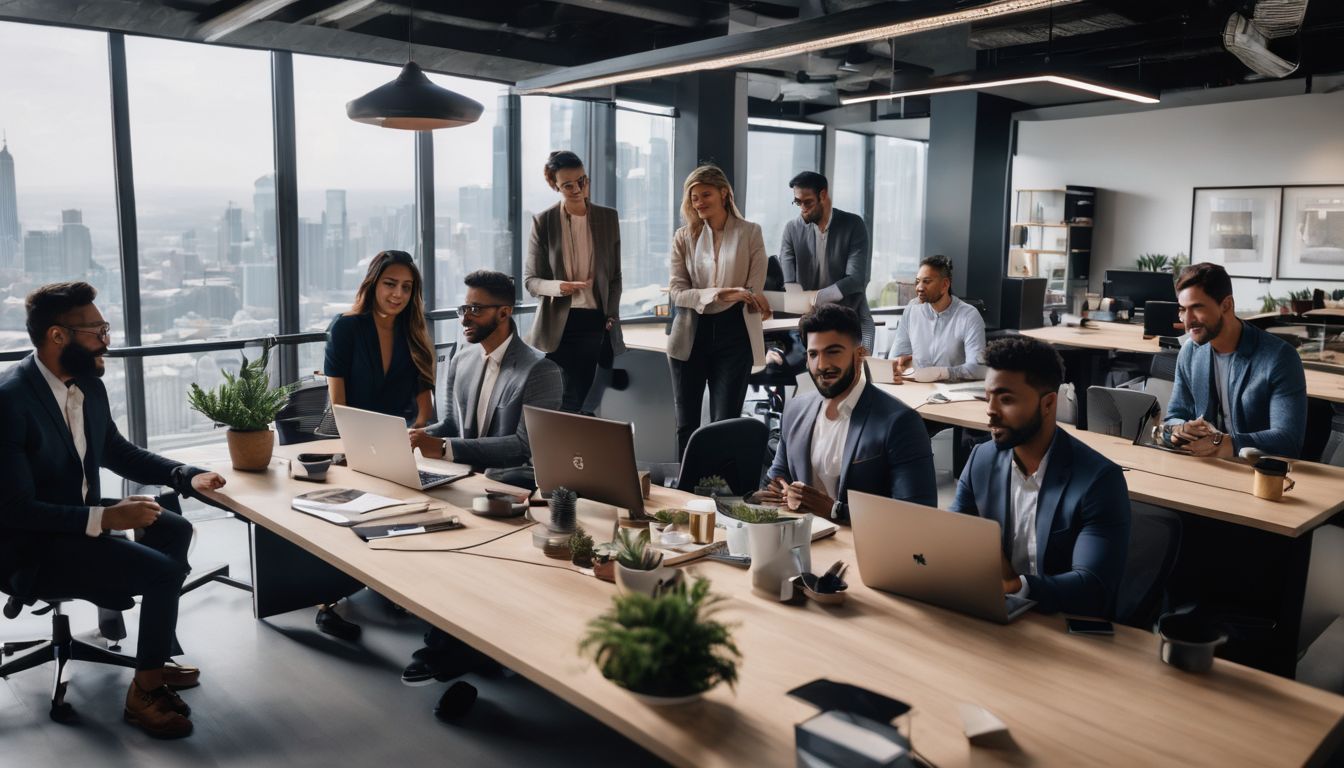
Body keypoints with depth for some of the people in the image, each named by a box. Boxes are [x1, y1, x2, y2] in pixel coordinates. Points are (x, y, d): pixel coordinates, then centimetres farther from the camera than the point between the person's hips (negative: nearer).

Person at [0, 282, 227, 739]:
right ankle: (144, 692, 0)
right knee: (166, 569, -20)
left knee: (174, 530, 8)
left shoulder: (89, 385, 1)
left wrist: (187, 476, 1)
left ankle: (156, 656, 16)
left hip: (79, 521, 9)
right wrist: (103, 518, -31)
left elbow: (119, 453, 15)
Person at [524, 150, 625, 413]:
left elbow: (615, 276, 13)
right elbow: (530, 280, 3)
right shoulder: (543, 222, 1)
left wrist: (611, 317, 1)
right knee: (567, 404, -1)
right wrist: (558, 286, -18)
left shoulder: (608, 218, 8)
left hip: (597, 323, 2)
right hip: (559, 325, -2)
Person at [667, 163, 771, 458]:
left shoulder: (750, 233, 0)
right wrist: (719, 293, -21)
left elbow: (755, 293, -4)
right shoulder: (683, 237, 4)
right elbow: (677, 293, -5)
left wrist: (702, 294, -13)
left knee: (725, 423, 2)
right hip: (691, 335, 2)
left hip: (733, 334, -2)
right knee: (686, 424, 9)